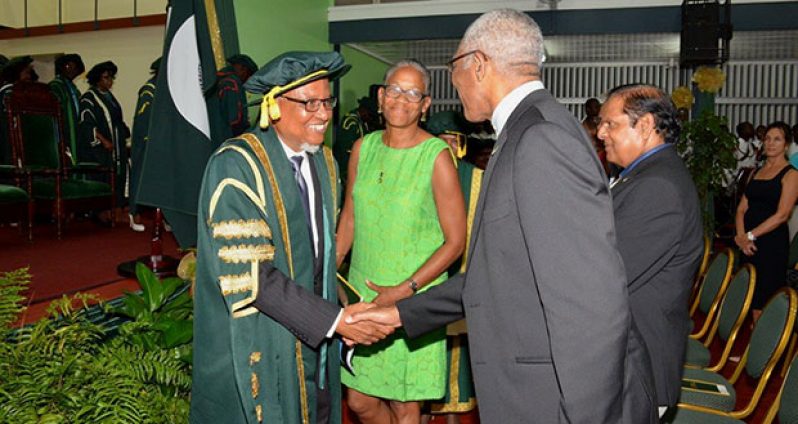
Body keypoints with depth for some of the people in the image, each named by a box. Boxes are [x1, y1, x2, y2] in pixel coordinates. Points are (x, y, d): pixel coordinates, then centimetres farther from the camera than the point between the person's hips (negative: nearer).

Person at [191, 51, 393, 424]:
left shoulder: (324, 163, 4)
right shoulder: (235, 165, -19)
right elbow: (247, 274, -25)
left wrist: (341, 314, 2)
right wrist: (334, 319, -23)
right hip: (255, 350, -6)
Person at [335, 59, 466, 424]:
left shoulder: (436, 156, -11)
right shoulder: (362, 148, 4)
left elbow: (456, 241, -10)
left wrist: (405, 290, -16)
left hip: (413, 301, -4)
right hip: (362, 294, 5)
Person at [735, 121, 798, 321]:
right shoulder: (756, 172, 15)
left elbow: (782, 214, -14)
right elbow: (742, 208, 9)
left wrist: (751, 235, -17)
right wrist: (741, 236, -7)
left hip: (772, 242, -6)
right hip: (748, 243, 6)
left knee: (764, 298, -3)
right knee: (750, 293, 10)